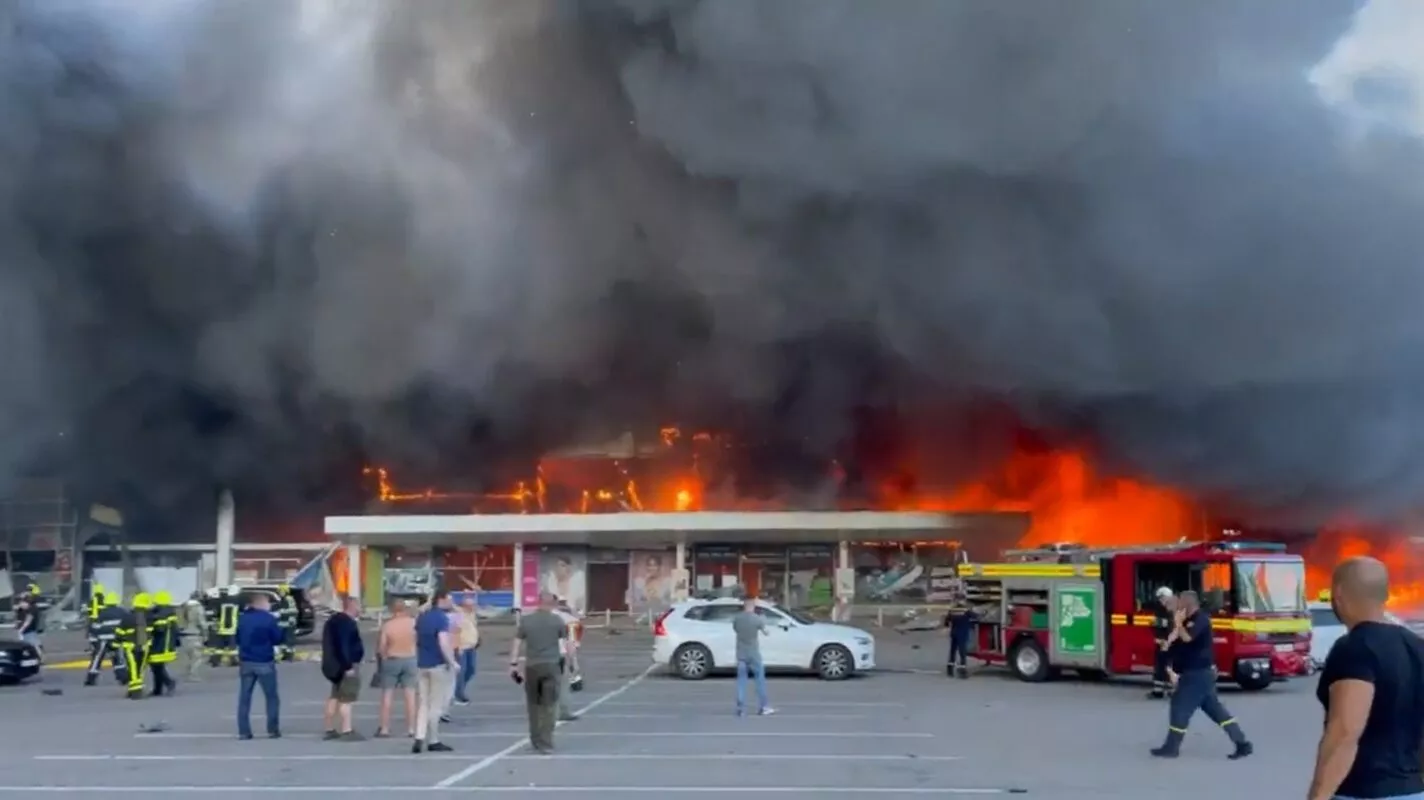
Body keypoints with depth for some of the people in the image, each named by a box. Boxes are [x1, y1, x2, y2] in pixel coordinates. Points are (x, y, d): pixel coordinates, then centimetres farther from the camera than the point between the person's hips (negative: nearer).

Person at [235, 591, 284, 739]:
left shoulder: (242, 618, 5)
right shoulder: (269, 619, -10)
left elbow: (236, 639, 13)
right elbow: (277, 639, -6)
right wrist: (278, 629, 12)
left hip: (245, 662, 4)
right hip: (264, 662, -4)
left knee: (244, 697, 7)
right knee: (271, 697, 6)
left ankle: (243, 731, 4)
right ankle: (273, 730, 4)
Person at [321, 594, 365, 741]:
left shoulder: (334, 620, 16)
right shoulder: (347, 622, -17)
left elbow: (330, 644, 21)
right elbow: (343, 646, -24)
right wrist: (348, 666, -25)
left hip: (335, 665, 11)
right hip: (346, 665, -10)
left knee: (335, 696, 15)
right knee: (346, 698, -10)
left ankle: (330, 730, 20)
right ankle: (346, 731, -12)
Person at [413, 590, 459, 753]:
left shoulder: (422, 617, 10)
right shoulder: (442, 617, -15)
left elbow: (416, 640, 17)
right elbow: (443, 643, -23)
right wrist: (453, 662, -17)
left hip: (421, 665, 7)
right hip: (438, 665, -7)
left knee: (422, 704, 10)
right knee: (435, 705, 2)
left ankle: (419, 738, -1)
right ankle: (433, 741, 8)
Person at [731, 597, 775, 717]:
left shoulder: (737, 618, -3)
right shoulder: (757, 619, -11)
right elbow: (765, 632, 1)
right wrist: (762, 622, 19)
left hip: (741, 654, 3)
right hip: (754, 654, -3)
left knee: (741, 681, 5)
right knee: (760, 680, 8)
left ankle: (741, 709, 1)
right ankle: (763, 707, 9)